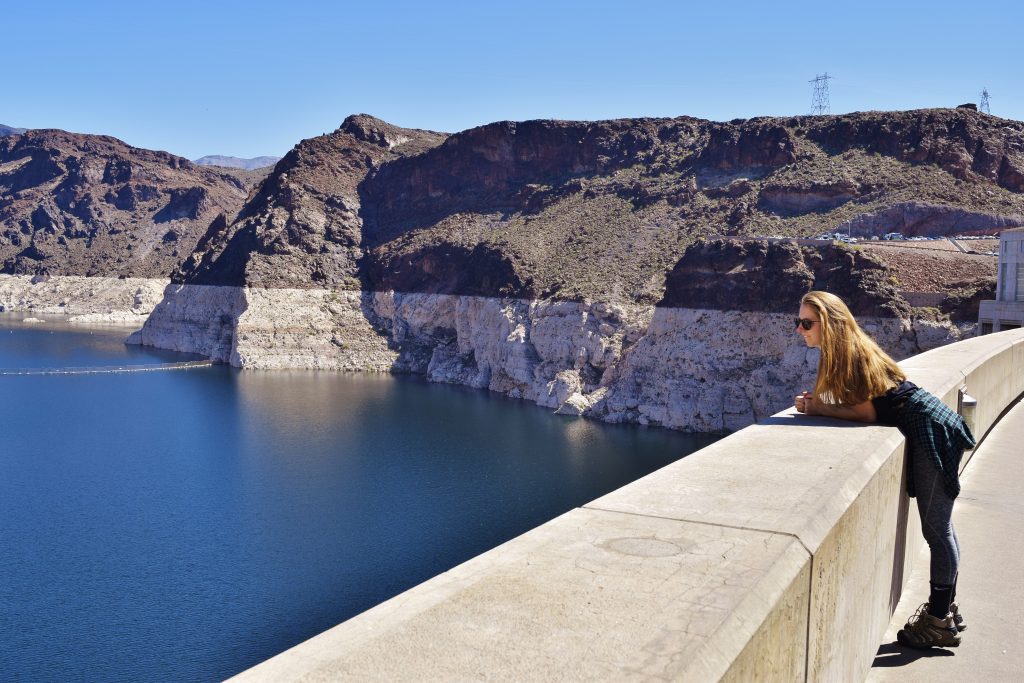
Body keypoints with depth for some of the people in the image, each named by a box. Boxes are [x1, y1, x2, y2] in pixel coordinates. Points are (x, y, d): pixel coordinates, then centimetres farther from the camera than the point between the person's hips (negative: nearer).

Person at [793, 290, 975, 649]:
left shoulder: (851, 353, -21)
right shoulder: (837, 353, 7)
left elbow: (866, 412, -21)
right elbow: (857, 403, 6)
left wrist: (819, 409, -14)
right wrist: (815, 402, -7)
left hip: (931, 430, -10)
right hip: (927, 428, 10)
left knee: (936, 528, -2)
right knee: (939, 526, 17)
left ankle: (940, 621, 8)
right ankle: (946, 608, 29)